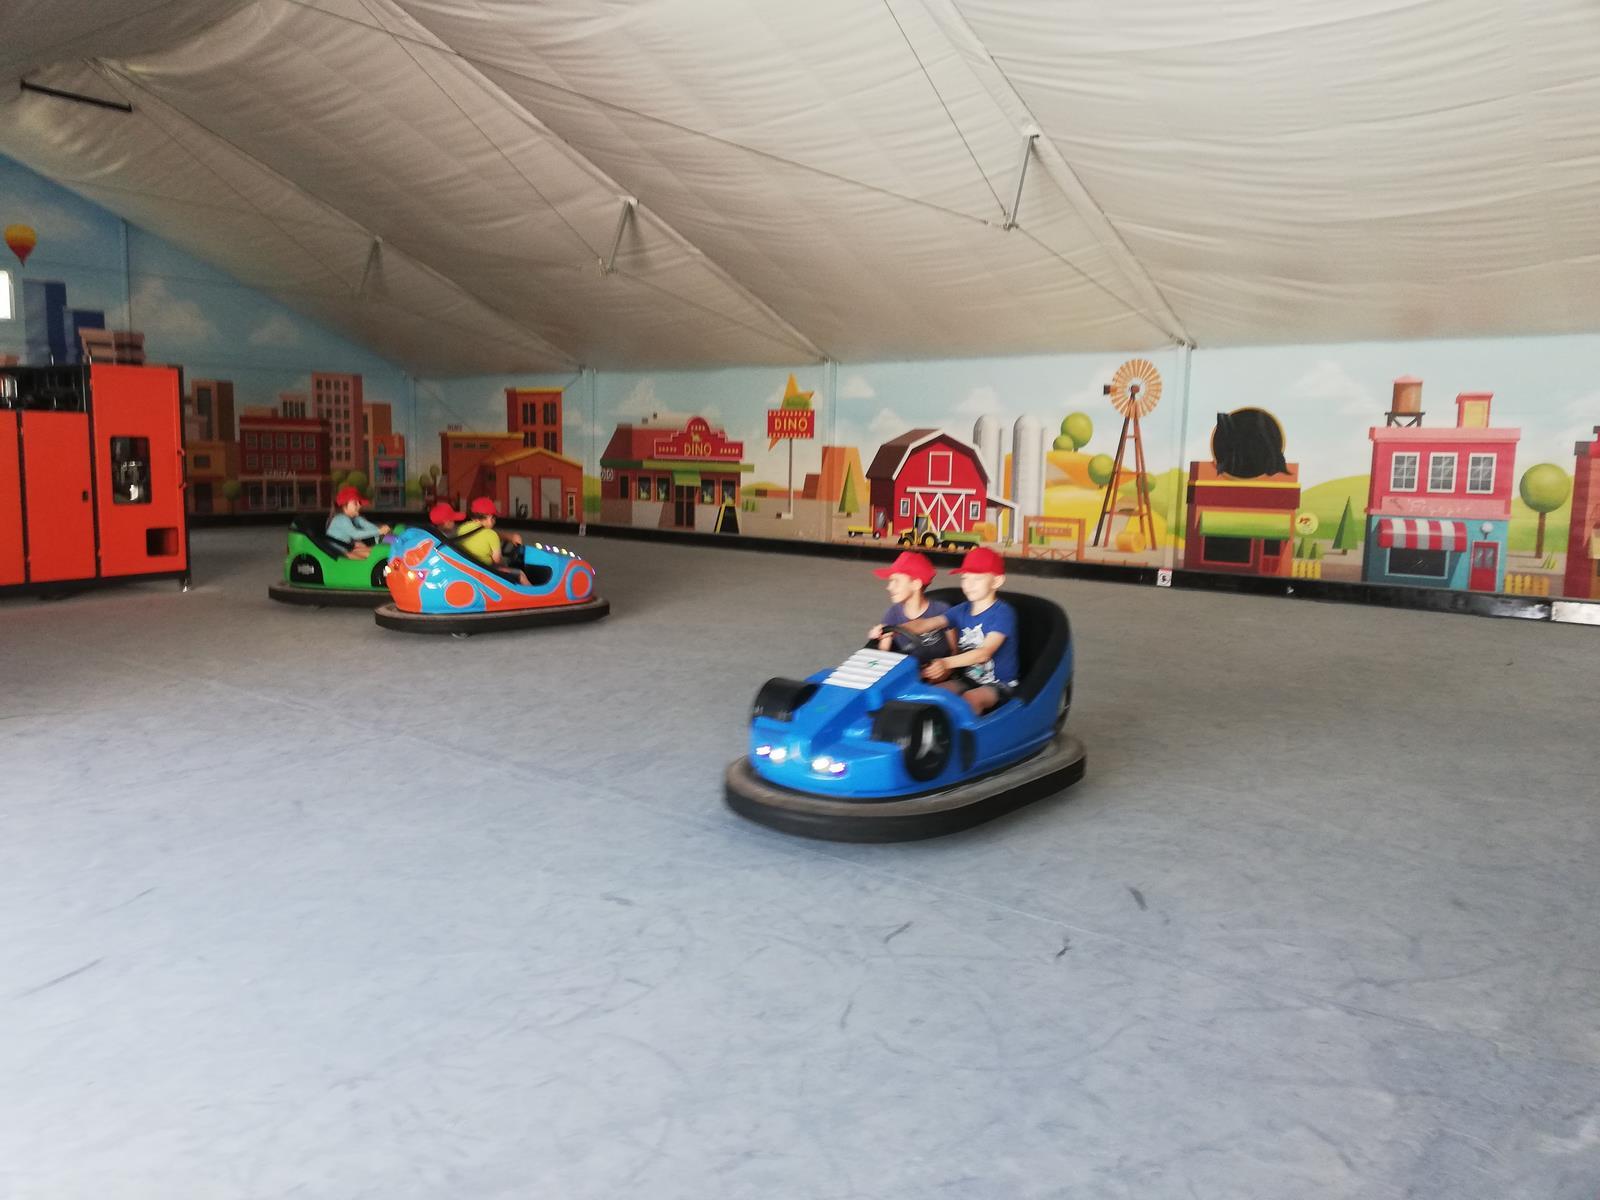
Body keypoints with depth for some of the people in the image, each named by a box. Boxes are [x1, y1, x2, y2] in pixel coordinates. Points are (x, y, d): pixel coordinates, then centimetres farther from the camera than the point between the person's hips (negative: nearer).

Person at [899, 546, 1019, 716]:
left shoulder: (1003, 613, -15)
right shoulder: (963, 610, 6)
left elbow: (984, 653, -29)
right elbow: (925, 624, -6)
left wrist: (946, 663, -44)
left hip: (998, 685, -6)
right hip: (966, 679, 6)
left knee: (969, 699, -34)